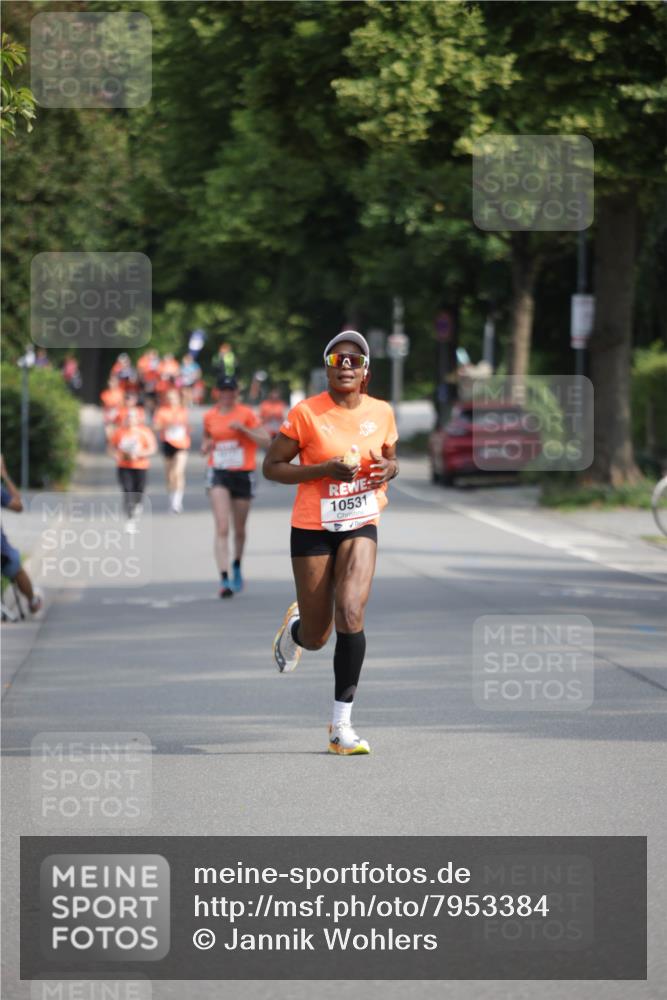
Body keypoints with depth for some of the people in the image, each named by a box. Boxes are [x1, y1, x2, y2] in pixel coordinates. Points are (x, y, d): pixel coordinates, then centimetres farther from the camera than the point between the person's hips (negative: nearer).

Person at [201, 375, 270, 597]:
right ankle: (224, 579, -22)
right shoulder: (209, 417, 5)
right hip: (218, 474, 0)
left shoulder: (247, 414, -3)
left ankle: (237, 568, 41)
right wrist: (206, 447, -1)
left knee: (239, 529, 13)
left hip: (243, 475, 0)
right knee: (222, 529, -16)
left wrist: (242, 429, -20)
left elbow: (265, 440, -8)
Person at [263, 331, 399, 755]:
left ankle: (342, 727, -14)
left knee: (351, 614, -20)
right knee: (316, 637, 5)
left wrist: (390, 468, -6)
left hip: (361, 526, 2)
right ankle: (294, 625, 47)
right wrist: (325, 469, -21)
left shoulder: (382, 412, 1)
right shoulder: (307, 413, -11)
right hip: (313, 528, -2)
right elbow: (271, 466, -8)